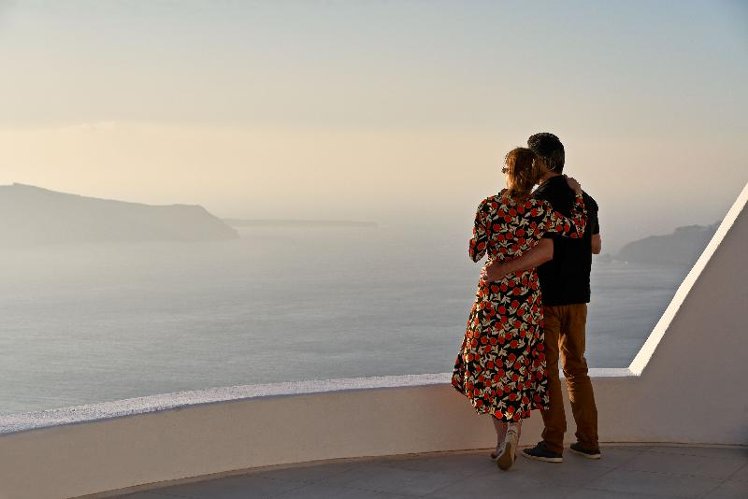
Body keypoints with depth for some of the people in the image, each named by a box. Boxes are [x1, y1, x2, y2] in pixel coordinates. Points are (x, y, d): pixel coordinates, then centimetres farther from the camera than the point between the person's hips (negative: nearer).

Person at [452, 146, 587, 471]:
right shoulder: (541, 211, -7)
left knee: (490, 364, 12)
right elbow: (577, 230, 6)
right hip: (528, 298, 1)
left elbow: (475, 253, -5)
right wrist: (577, 194, 17)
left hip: (492, 295, -1)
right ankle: (512, 432, 0)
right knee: (519, 365, 12)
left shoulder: (489, 207, -10)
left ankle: (502, 438, 13)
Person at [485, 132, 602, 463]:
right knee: (576, 366, 14)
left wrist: (503, 269, -29)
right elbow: (595, 246, 19)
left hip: (547, 297, -7)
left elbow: (544, 252, -27)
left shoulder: (539, 200, -16)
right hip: (577, 296, 7)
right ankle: (588, 441, 17)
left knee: (546, 370, 2)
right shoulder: (584, 199, 8)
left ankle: (553, 445, 6)